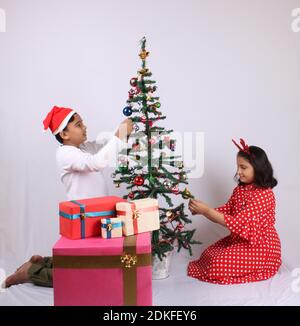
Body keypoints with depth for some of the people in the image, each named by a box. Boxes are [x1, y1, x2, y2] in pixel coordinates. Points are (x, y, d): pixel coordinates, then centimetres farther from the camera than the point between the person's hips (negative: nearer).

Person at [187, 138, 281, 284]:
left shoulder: (264, 194, -24)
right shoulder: (240, 189, 3)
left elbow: (238, 222, -30)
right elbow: (226, 211, 5)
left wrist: (206, 210, -31)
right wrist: (201, 211, -13)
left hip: (261, 248, -9)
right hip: (239, 240, 9)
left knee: (219, 265, -19)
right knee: (209, 254, 6)